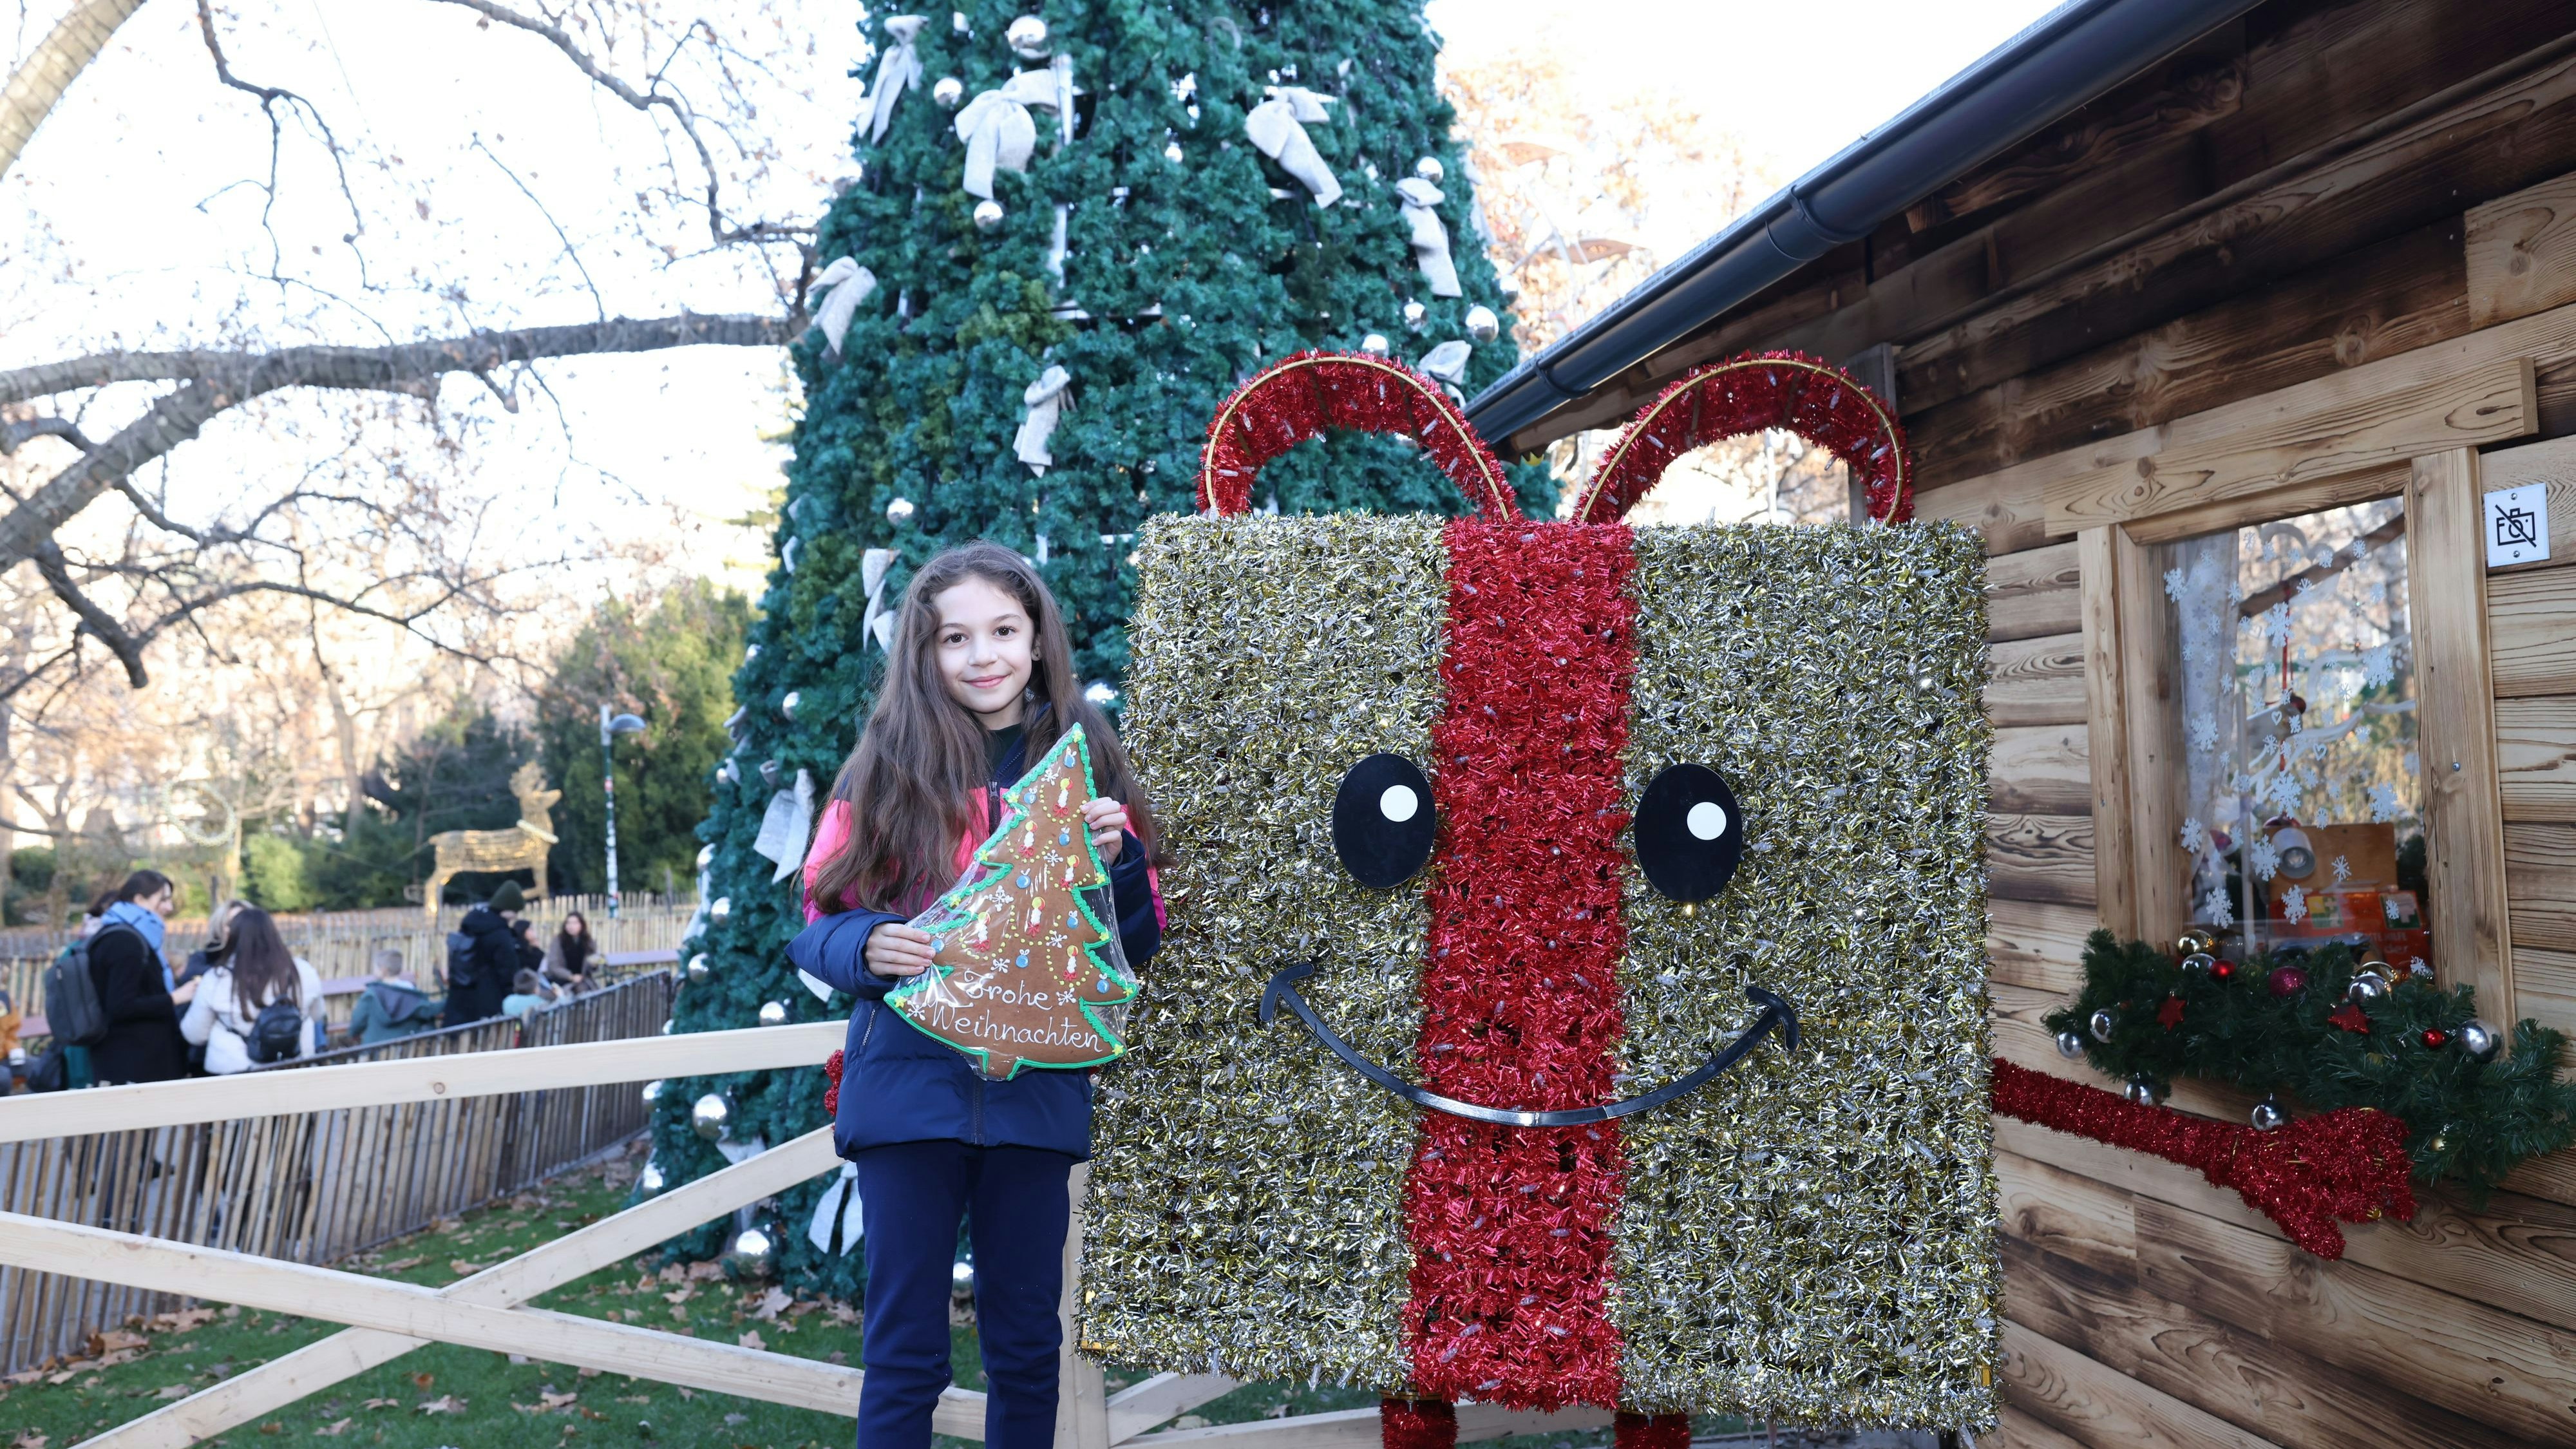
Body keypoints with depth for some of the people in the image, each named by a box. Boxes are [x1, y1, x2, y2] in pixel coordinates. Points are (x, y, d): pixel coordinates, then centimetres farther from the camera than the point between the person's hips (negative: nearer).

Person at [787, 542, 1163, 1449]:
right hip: (909, 1090, -1)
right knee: (904, 1351, 7)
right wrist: (868, 946, -19)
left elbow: (1136, 946, 7)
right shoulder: (886, 771, 1)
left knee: (1026, 1344, 13)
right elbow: (818, 924, 2)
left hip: (1037, 1093, 1)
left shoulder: (1082, 767, 4)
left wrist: (1116, 858, -12)